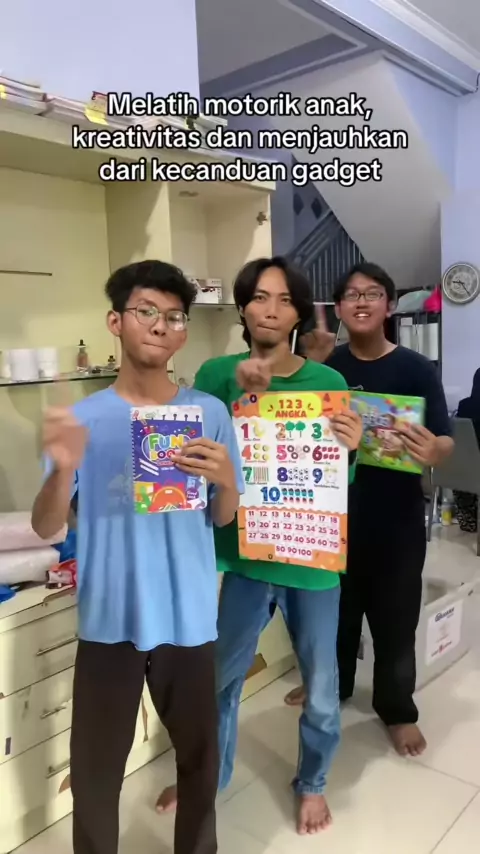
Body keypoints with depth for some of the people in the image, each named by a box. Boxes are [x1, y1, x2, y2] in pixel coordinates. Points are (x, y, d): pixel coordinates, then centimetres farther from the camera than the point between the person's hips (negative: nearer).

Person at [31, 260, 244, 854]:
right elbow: (45, 529, -5)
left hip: (189, 617, 1)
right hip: (109, 619, 0)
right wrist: (64, 470, -24)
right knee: (95, 770, 13)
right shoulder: (85, 418, -5)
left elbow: (224, 518, 3)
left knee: (199, 755, 18)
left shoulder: (210, 413, -4)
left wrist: (226, 480, -19)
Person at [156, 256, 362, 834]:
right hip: (246, 553, 1)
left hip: (313, 557, 0)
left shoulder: (327, 381, -6)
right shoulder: (218, 375, -5)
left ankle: (312, 783, 45)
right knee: (220, 674, 19)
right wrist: (241, 397, -23)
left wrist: (350, 449, -24)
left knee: (321, 684, 16)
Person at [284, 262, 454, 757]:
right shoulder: (325, 368, -1)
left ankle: (397, 709, 33)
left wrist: (433, 450, -34)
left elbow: (445, 443, -10)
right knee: (335, 604, 19)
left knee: (394, 614, 11)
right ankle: (331, 683, 44)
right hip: (336, 510, 3)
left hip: (395, 517, -2)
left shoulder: (415, 369, -9)